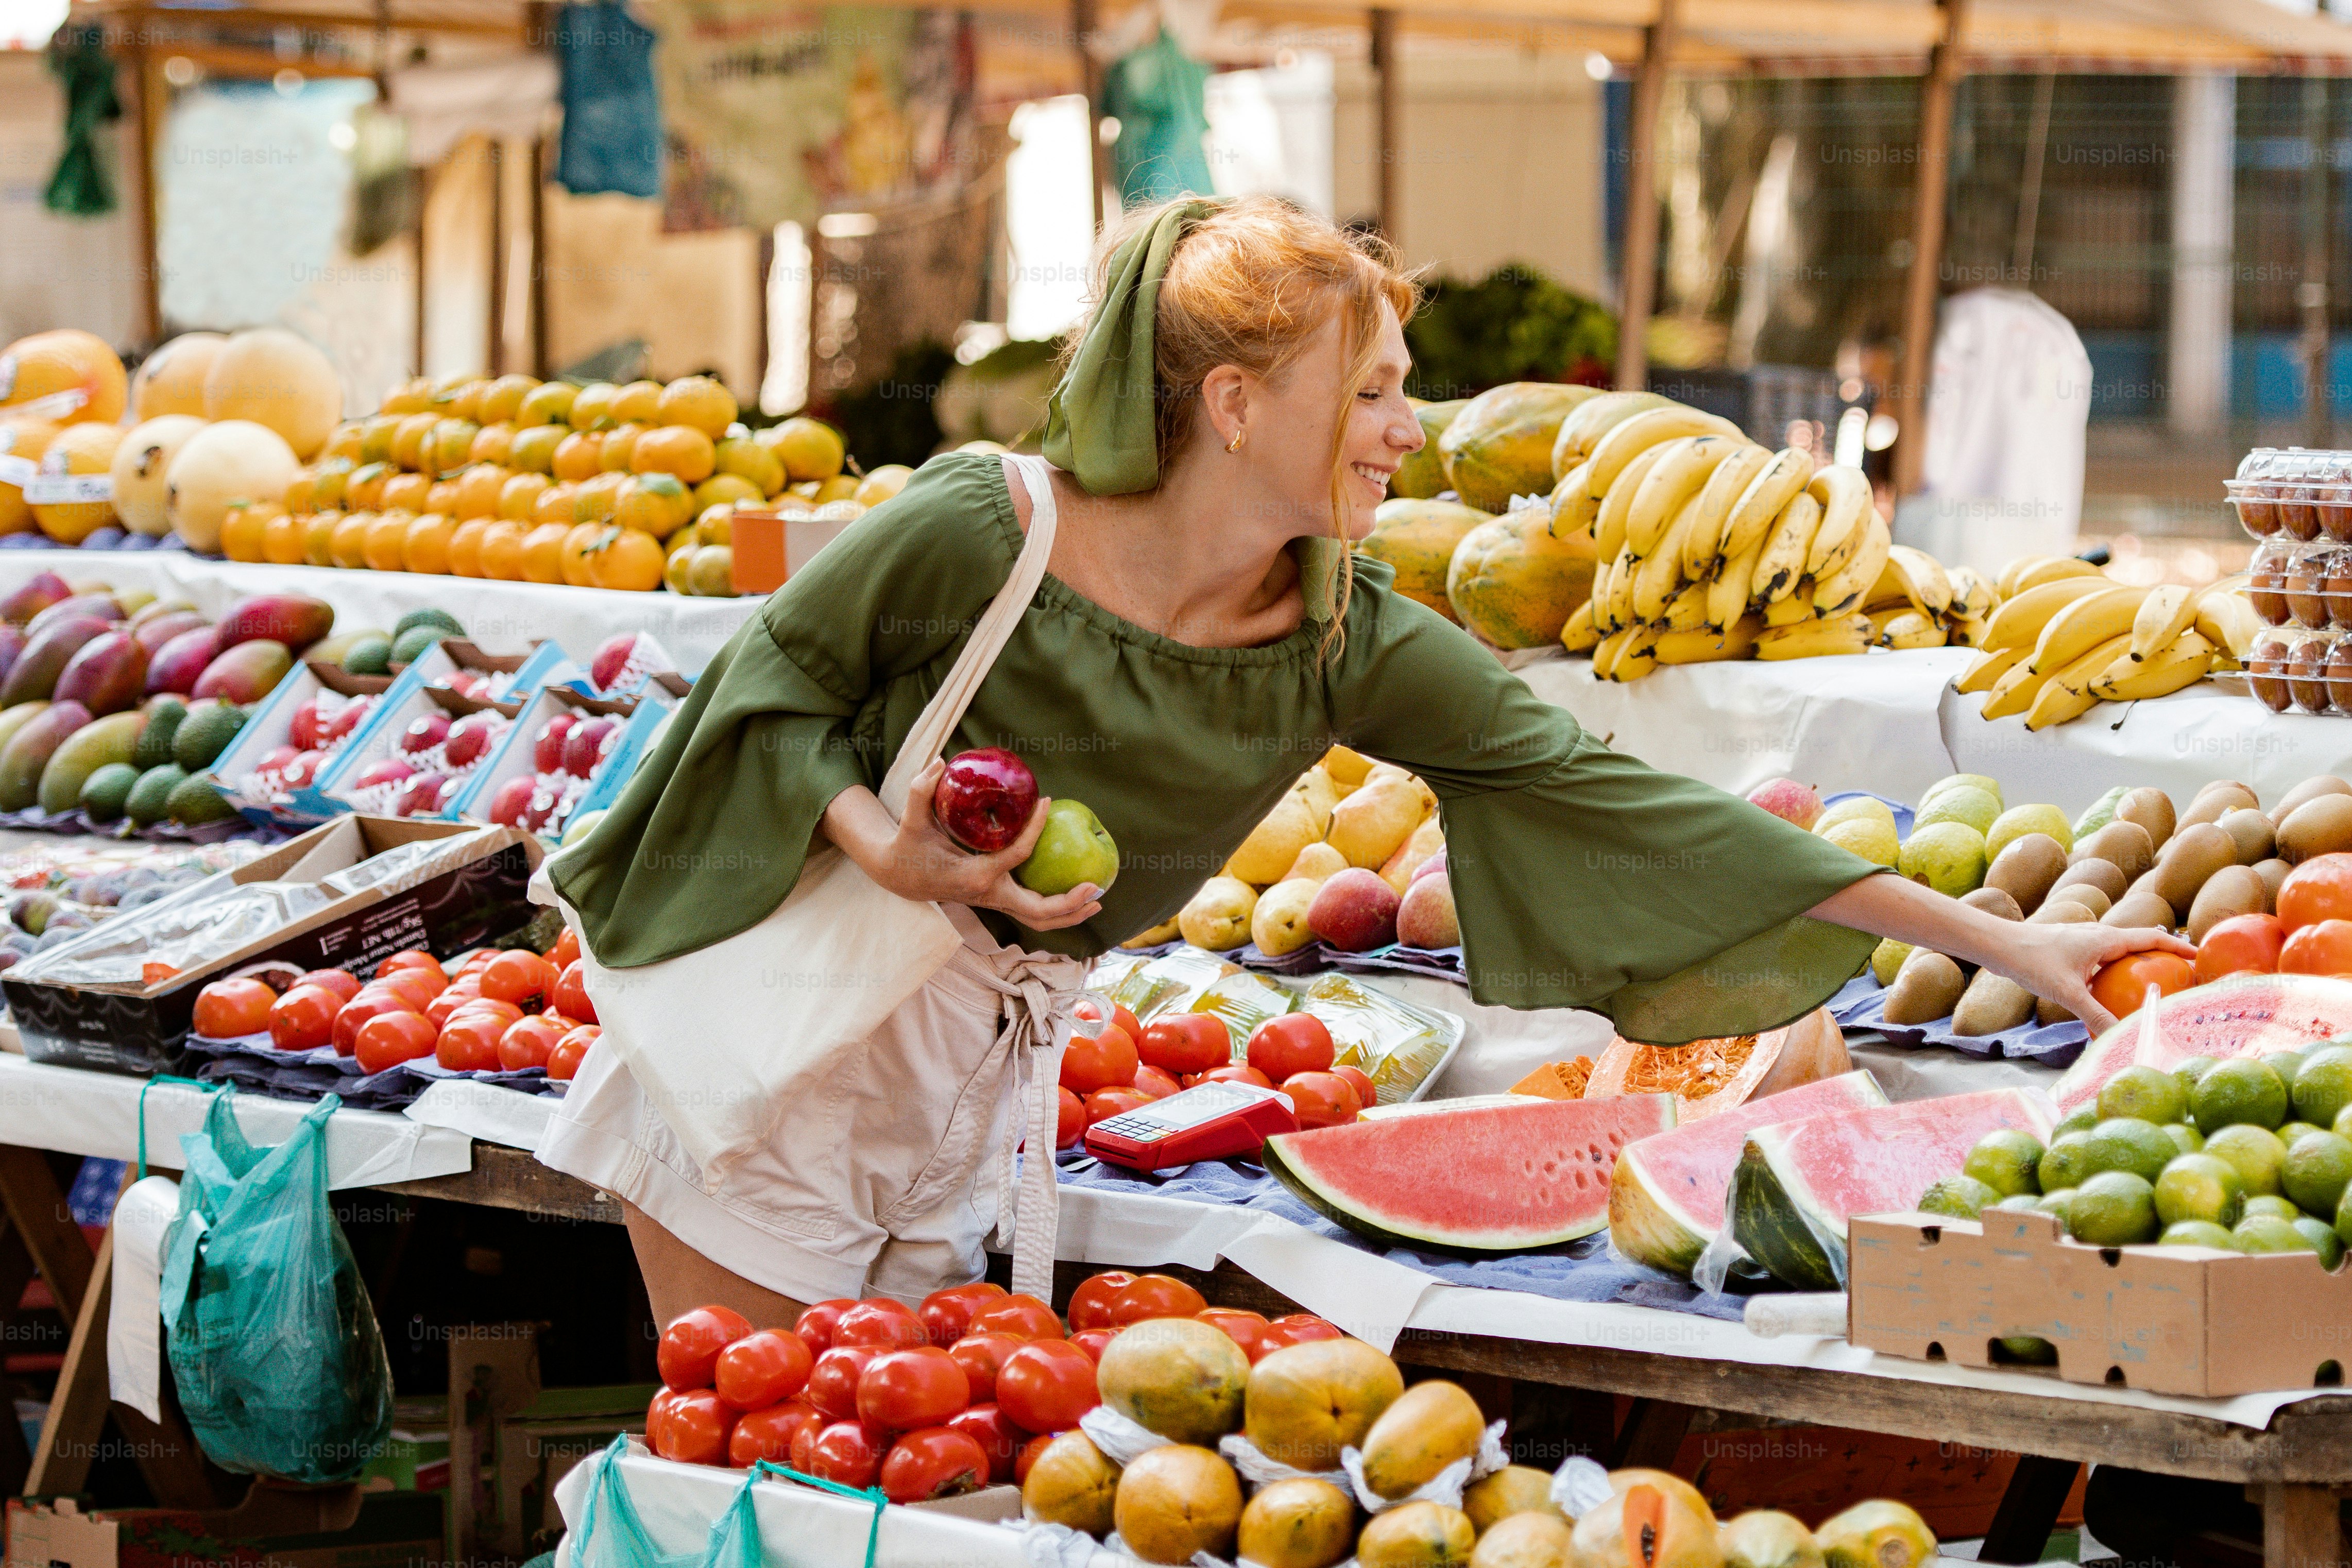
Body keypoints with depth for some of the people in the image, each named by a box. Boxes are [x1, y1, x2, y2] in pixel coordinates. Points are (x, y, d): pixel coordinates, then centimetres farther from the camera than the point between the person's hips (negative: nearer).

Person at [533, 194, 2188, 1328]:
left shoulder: (1346, 644, -9)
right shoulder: (978, 532, -21)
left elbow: (1606, 789, -11)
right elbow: (771, 673, -7)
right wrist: (882, 845, -25)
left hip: (977, 1063, 5)